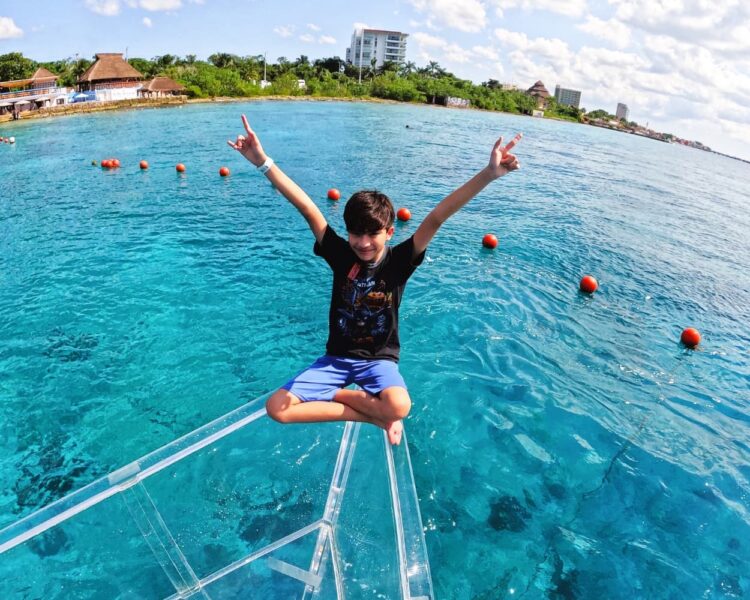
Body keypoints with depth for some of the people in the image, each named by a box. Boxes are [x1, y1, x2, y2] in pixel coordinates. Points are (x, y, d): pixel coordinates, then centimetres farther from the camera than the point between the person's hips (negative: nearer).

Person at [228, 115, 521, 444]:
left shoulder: (399, 261, -12)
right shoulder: (341, 254, -7)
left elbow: (435, 219, -23)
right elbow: (307, 209, -12)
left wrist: (488, 175, -31)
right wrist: (263, 162, -15)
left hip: (380, 359, -3)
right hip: (337, 356, 3)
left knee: (400, 406, -37)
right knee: (276, 408, -16)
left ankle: (333, 394, -4)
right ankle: (373, 415, -7)